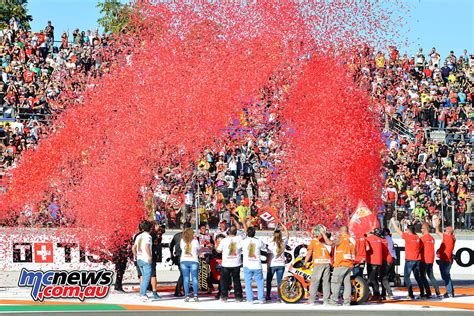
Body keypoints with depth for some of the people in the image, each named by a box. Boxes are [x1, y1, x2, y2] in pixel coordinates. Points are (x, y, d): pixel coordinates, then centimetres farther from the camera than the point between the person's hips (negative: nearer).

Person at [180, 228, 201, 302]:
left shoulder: (182, 241, 0)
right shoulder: (195, 241, -4)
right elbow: (199, 248, 11)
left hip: (184, 261, 2)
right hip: (193, 261, -2)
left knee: (186, 279, 3)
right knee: (194, 278, 1)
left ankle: (186, 295, -4)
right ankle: (195, 295, -4)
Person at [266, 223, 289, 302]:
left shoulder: (271, 244, -11)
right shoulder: (284, 242, -3)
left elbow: (269, 256, -8)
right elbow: (287, 234, 16)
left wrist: (268, 266, 0)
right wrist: (282, 226, 23)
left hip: (272, 265, -2)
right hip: (281, 264, 2)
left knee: (269, 281, 12)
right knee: (279, 281, 6)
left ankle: (268, 296, 14)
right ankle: (279, 297, 1)